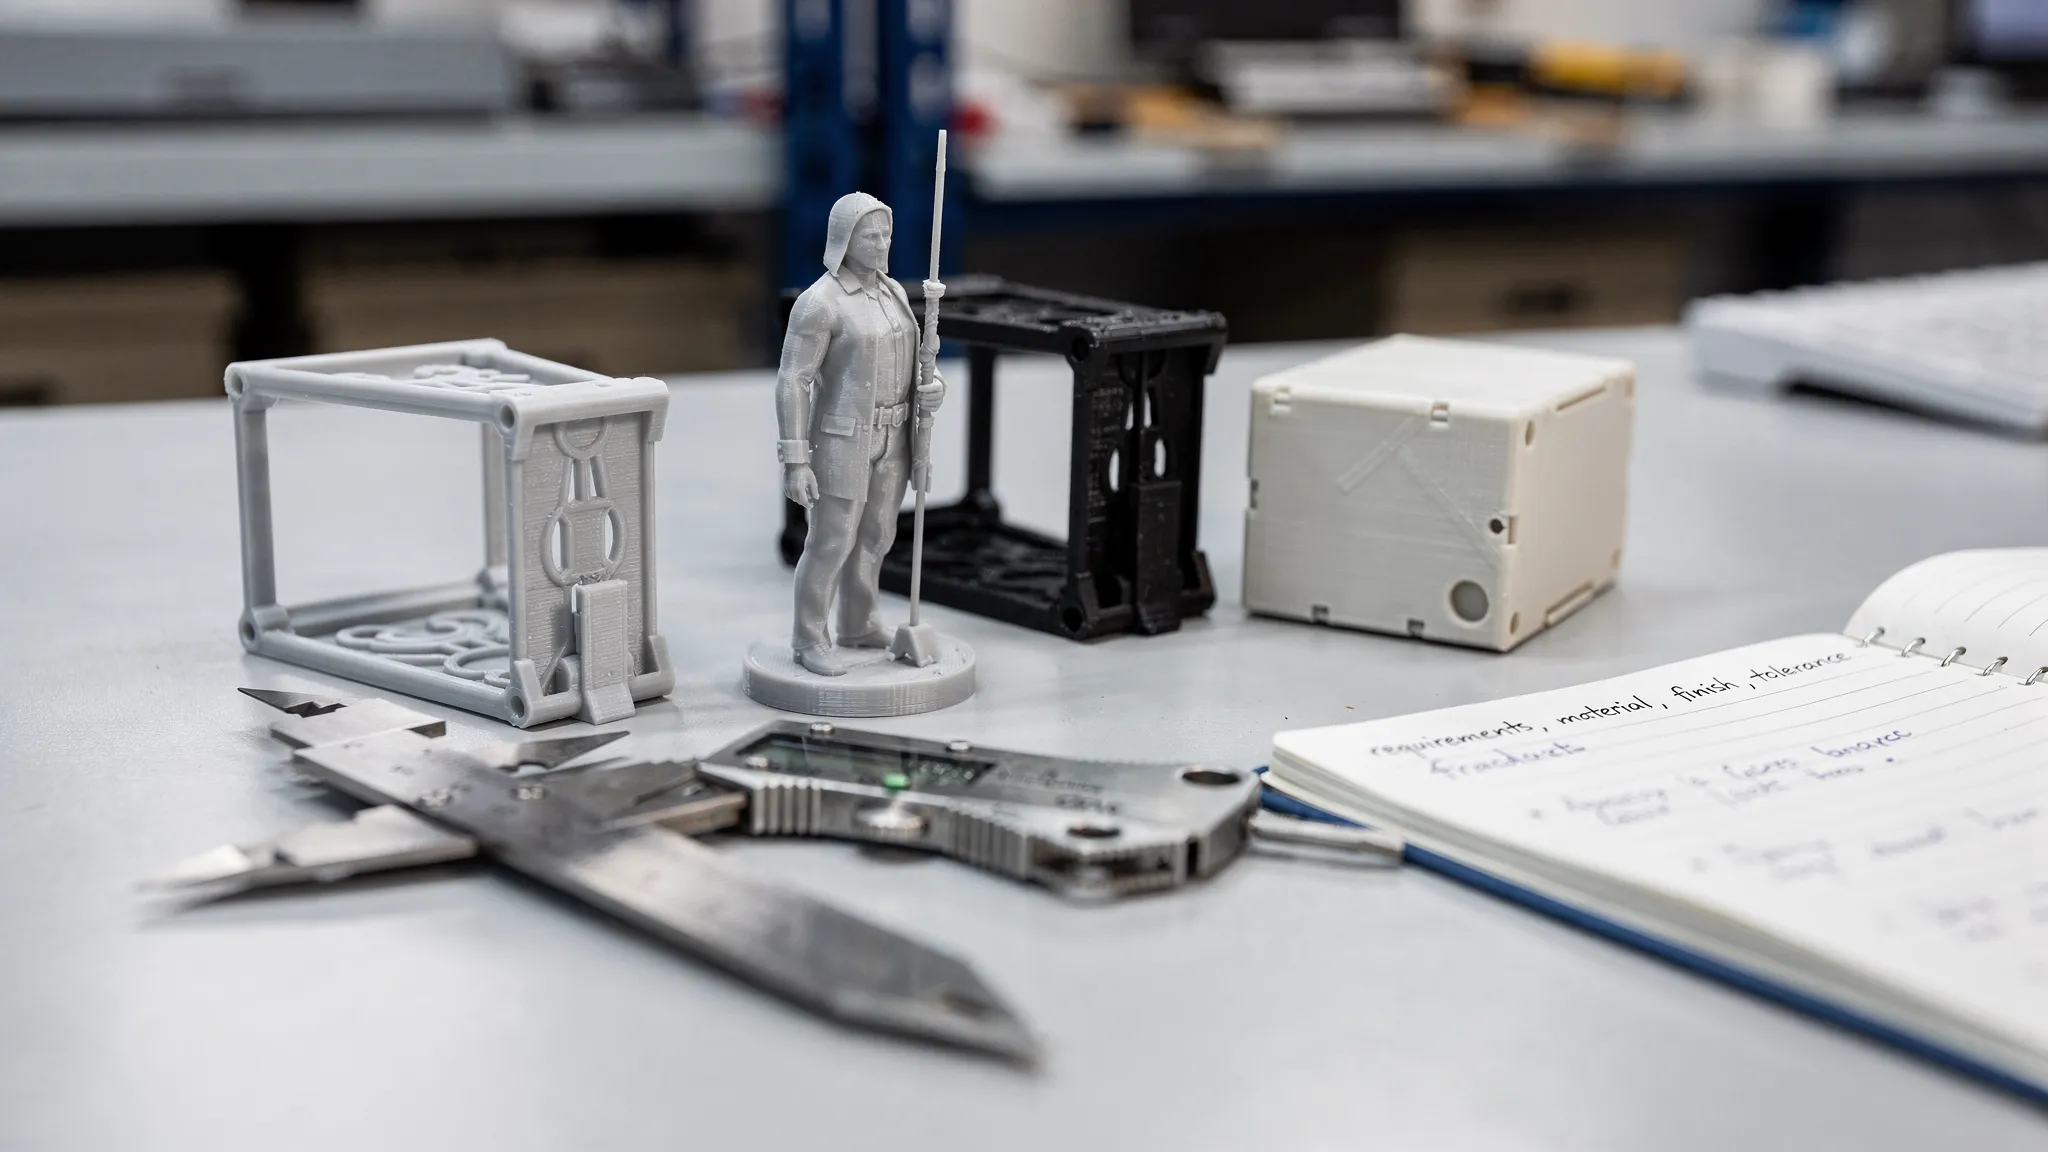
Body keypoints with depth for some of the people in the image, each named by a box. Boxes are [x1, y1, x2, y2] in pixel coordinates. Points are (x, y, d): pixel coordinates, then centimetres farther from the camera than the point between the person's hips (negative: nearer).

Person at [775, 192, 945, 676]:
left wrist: (933, 385, -15)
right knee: (831, 544, 0)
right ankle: (809, 640, 14)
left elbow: (913, 360, 9)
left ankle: (859, 624, 33)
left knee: (873, 536, 17)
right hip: (842, 438, -7)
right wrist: (794, 462, -20)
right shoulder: (818, 303, -19)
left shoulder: (892, 292, 5)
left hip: (889, 436, 7)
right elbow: (792, 383, -18)